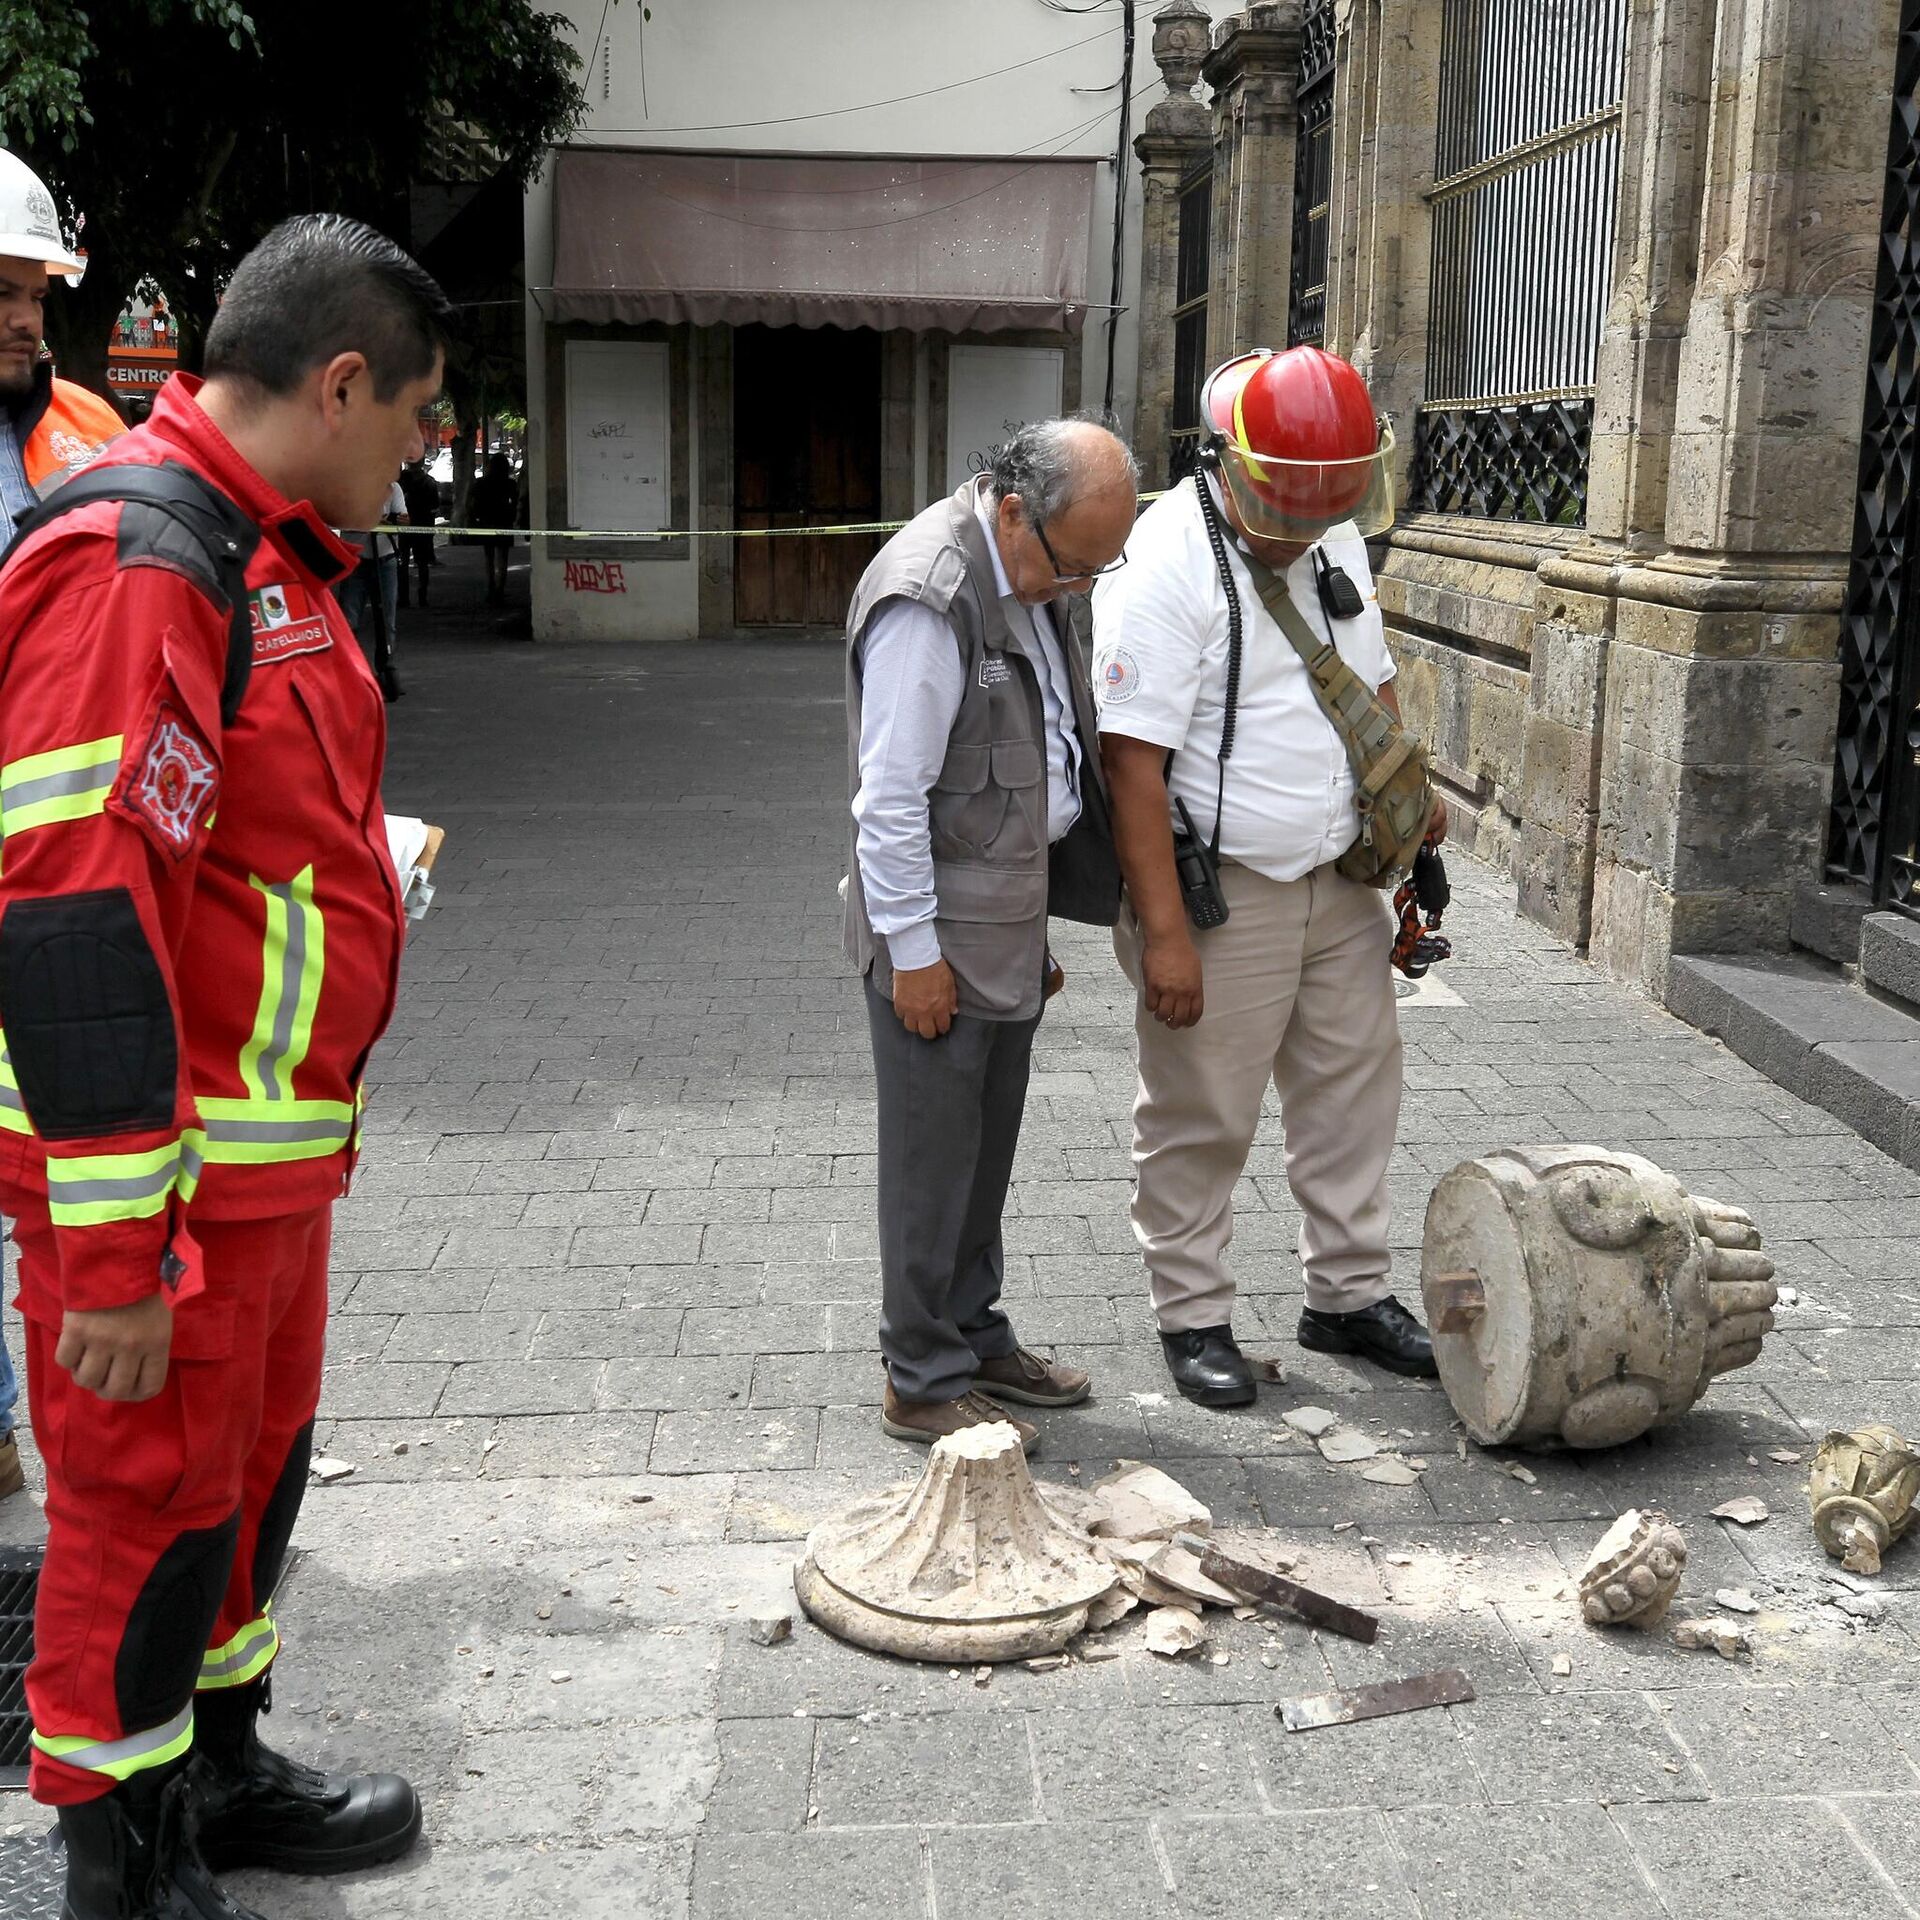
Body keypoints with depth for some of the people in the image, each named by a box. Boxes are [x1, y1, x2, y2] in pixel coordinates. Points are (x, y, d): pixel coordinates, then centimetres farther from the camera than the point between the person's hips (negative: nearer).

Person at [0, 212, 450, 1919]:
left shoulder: (269, 555, 12)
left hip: (273, 1145, 10)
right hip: (158, 1170, -10)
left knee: (253, 1463, 21)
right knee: (149, 1496, 5)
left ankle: (220, 1774, 40)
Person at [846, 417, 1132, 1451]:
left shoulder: (1033, 576, 10)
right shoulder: (928, 594, -21)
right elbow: (890, 795, -21)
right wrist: (914, 950, -18)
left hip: (1009, 915, 9)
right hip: (940, 929, -9)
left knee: (985, 1148, 18)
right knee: (934, 1161, 2)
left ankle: (975, 1337, 33)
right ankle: (923, 1383, 15)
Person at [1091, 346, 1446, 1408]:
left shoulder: (1337, 538, 7)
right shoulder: (1166, 563, -19)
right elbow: (1133, 757, -22)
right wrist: (1163, 931, -25)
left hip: (1339, 882, 8)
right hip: (1221, 896, -8)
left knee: (1353, 1091, 16)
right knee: (1201, 1119, 4)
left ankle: (1348, 1293, 31)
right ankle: (1193, 1315, 21)